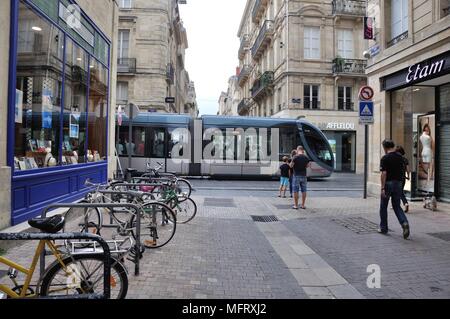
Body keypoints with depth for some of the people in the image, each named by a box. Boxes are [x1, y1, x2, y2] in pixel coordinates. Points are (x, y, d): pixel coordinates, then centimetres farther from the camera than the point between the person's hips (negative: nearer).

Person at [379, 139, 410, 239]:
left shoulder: (385, 158, -13)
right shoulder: (400, 157, 6)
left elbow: (384, 174, -19)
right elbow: (402, 171, 12)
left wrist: (382, 188, -17)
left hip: (388, 183, -5)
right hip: (398, 183, 5)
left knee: (383, 206, 10)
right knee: (397, 206, 13)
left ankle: (383, 228, 17)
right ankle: (404, 223, -11)